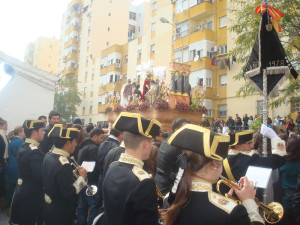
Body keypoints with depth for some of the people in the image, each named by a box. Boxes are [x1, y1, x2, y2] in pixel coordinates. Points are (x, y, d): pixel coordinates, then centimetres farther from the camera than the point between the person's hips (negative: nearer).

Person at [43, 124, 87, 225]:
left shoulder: (49, 155, -2)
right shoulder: (64, 164, -29)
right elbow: (68, 194, -29)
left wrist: (75, 173, 0)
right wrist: (81, 177, -18)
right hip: (61, 213, -8)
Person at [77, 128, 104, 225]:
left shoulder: (83, 146, 13)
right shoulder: (93, 148, -17)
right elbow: (96, 167, -22)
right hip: (91, 184, -10)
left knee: (82, 207, 17)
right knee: (95, 207, -4)